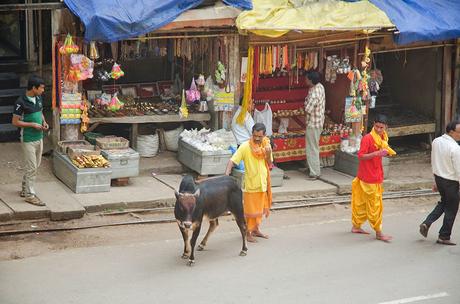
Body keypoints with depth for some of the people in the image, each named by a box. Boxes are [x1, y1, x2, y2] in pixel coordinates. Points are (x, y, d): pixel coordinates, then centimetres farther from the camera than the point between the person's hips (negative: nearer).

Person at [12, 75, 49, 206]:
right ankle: (30, 195, 4)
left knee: (35, 166, 15)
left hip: (39, 137, 8)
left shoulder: (39, 98, 4)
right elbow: (15, 122, -15)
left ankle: (25, 189, 29)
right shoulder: (21, 102, -19)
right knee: (31, 167, -4)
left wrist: (44, 122, 1)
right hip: (28, 139, -8)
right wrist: (32, 124, -20)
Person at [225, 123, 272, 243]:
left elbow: (269, 164, 6)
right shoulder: (245, 147, -17)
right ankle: (248, 232, 17)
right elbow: (232, 161, -20)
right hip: (251, 184, -5)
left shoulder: (267, 145, -1)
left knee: (259, 208, 18)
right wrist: (226, 174, -35)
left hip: (263, 182, 5)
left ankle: (256, 229, 35)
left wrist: (268, 155, -15)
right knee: (250, 209, 4)